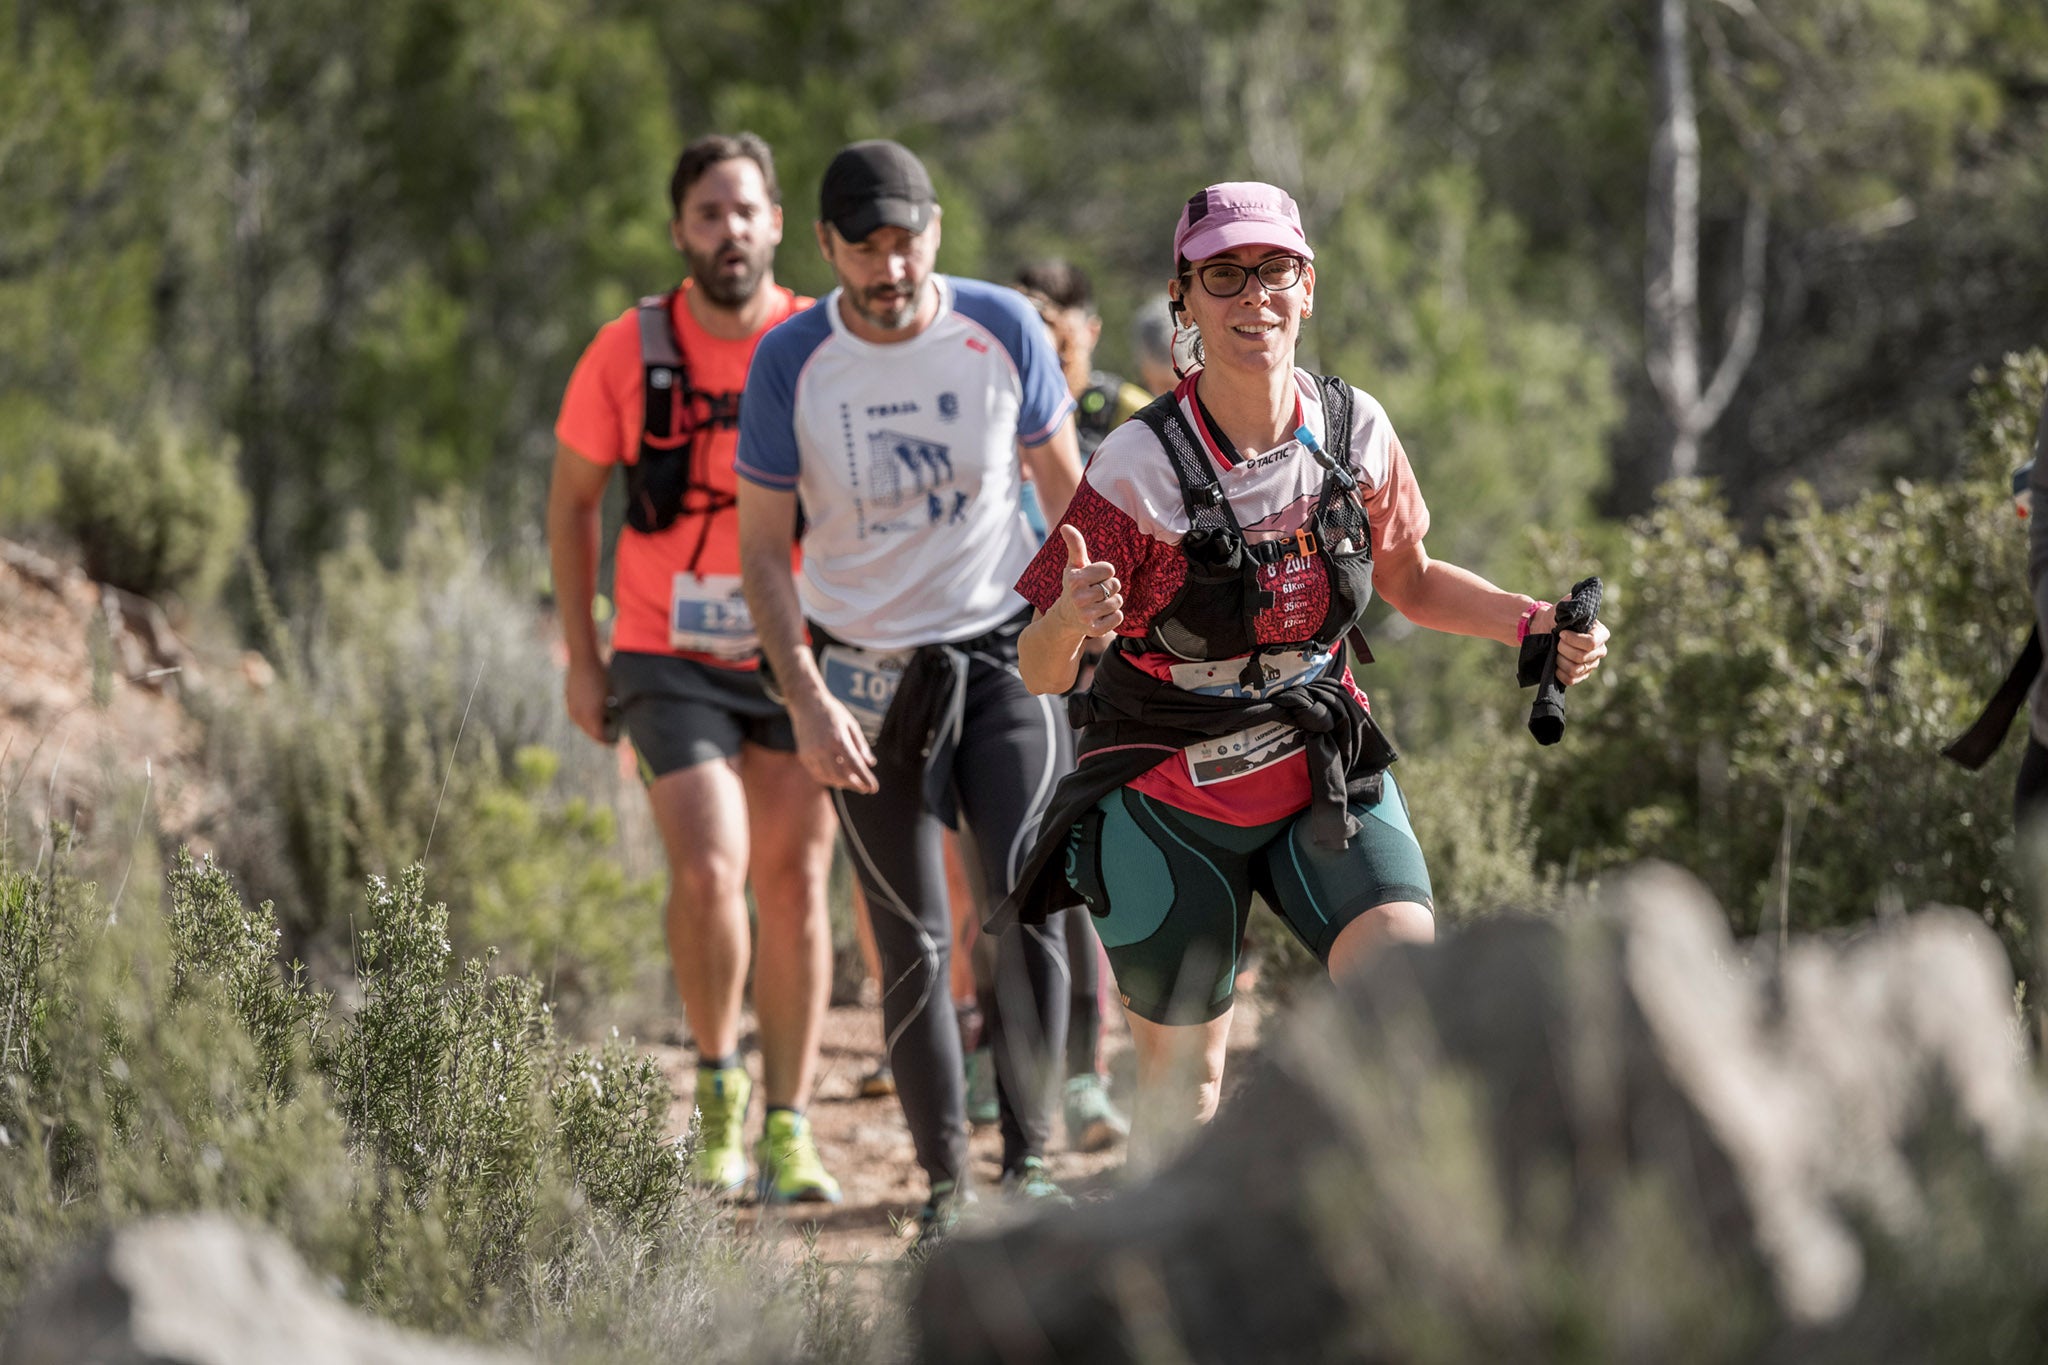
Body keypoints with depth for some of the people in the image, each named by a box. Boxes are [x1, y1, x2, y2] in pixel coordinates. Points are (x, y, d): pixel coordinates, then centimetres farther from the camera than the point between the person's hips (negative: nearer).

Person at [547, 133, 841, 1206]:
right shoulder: (629, 353, -5)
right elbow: (571, 501, 7)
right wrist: (580, 657, 4)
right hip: (671, 660, -1)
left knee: (795, 886, 2)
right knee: (708, 872, -16)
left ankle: (787, 1130, 11)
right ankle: (717, 1079, 8)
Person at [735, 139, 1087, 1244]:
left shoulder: (1001, 328, -8)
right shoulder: (792, 362, -11)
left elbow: (1066, 487, 6)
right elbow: (763, 548, -4)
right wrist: (806, 702, -13)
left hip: (1004, 648, 0)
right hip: (868, 673, 0)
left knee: (1029, 902, -15)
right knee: (913, 946, 1)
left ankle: (1028, 1160, -5)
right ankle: (945, 1180, 12)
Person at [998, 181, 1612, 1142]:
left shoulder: (1356, 430, -7)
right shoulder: (1139, 469, -20)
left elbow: (1408, 581, 12)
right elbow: (1038, 674, -16)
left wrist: (1535, 625, -3)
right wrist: (1071, 621, -39)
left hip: (1322, 773, 3)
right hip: (1168, 796, -2)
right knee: (1186, 1081, 5)